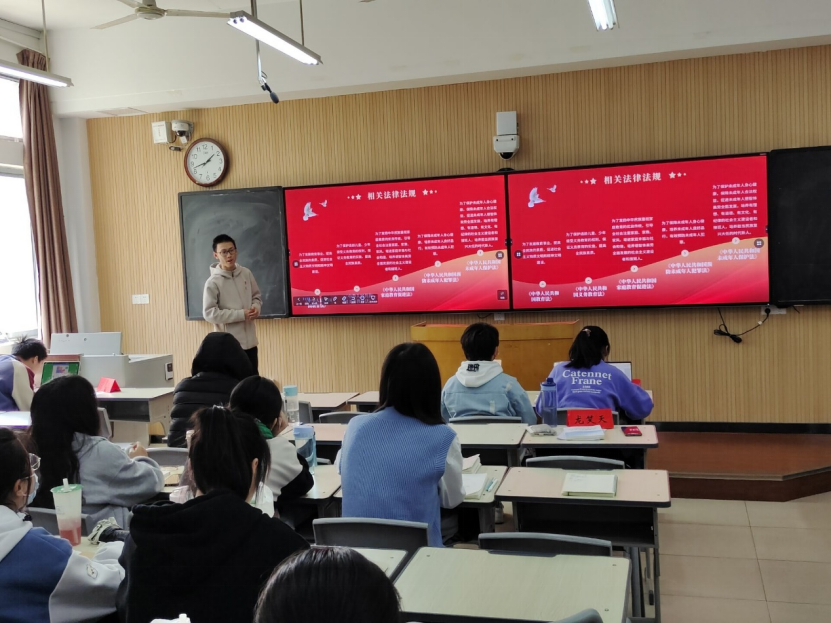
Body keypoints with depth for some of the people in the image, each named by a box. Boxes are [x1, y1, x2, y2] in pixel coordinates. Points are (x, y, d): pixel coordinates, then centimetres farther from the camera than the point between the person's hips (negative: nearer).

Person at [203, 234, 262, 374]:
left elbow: (257, 296, 15)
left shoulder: (246, 274, 2)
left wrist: (256, 307, -8)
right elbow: (209, 313, -17)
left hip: (249, 341, 5)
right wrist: (241, 314, -19)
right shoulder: (213, 282, -12)